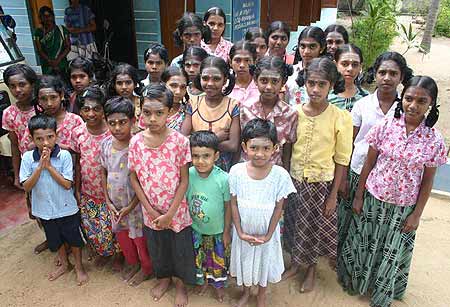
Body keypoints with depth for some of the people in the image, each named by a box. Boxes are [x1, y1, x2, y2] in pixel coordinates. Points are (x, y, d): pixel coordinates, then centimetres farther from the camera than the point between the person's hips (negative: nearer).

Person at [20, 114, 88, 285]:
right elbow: (26, 187, -12)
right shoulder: (28, 157, -11)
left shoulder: (64, 155, -18)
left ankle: (79, 267, 38)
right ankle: (64, 264, 48)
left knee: (73, 239, 15)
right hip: (45, 210, 3)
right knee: (55, 240, 23)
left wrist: (49, 166, -25)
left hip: (66, 209, -3)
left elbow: (67, 184, -20)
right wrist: (40, 167, -25)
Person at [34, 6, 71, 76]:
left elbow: (68, 47, 4)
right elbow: (39, 50, 3)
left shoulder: (62, 29, 8)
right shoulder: (38, 32, 8)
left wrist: (58, 59, -9)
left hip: (62, 65, 0)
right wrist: (50, 61, -14)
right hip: (47, 67, 0)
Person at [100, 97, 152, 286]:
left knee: (140, 238, 14)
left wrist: (130, 206, -16)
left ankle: (146, 268, 39)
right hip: (115, 203, 5)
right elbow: (104, 172, 5)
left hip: (135, 202, -5)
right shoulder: (105, 144, -6)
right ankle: (132, 263, 49)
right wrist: (108, 201, -1)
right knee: (122, 236, 23)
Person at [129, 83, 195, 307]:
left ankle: (180, 284, 43)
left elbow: (184, 180, -13)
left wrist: (170, 214, -14)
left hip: (177, 211, -2)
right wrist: (151, 211, -8)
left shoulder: (179, 140, -18)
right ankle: (163, 278, 51)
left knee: (180, 248, 16)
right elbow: (134, 179, -3)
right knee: (156, 248, 24)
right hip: (150, 212, 3)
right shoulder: (136, 142, -10)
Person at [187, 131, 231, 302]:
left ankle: (218, 284, 47)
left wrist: (227, 231, -5)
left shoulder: (223, 179, -27)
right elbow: (184, 200, -5)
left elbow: (228, 207, -14)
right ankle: (203, 280, 51)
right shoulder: (188, 175, -20)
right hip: (195, 229, 2)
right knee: (198, 258, 23)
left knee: (218, 259, 20)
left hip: (217, 230, -2)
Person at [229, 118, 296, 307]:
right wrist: (240, 232, -10)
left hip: (266, 232, -1)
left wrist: (268, 235, -10)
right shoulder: (236, 171, -19)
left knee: (264, 263, 22)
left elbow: (278, 208, -12)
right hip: (243, 231, 1)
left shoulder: (281, 175, -22)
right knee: (244, 262, 23)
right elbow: (234, 204, -9)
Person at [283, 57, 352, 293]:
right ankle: (295, 262, 44)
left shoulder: (341, 118, -15)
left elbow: (341, 160, -9)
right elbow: (286, 149, 2)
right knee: (293, 225, 18)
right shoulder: (294, 113, -7)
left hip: (321, 184, -2)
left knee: (316, 229, 15)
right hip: (294, 181, 3)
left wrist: (333, 195, -8)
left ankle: (311, 269, 41)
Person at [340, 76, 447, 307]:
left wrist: (416, 214, -2)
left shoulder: (434, 140, -12)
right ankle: (356, 279, 46)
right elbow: (368, 164, -5)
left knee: (392, 252, 17)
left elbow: (427, 181, -4)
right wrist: (358, 196, -2)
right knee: (363, 243, 18)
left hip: (403, 207, 0)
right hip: (373, 199, 0)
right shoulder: (386, 126, -12)